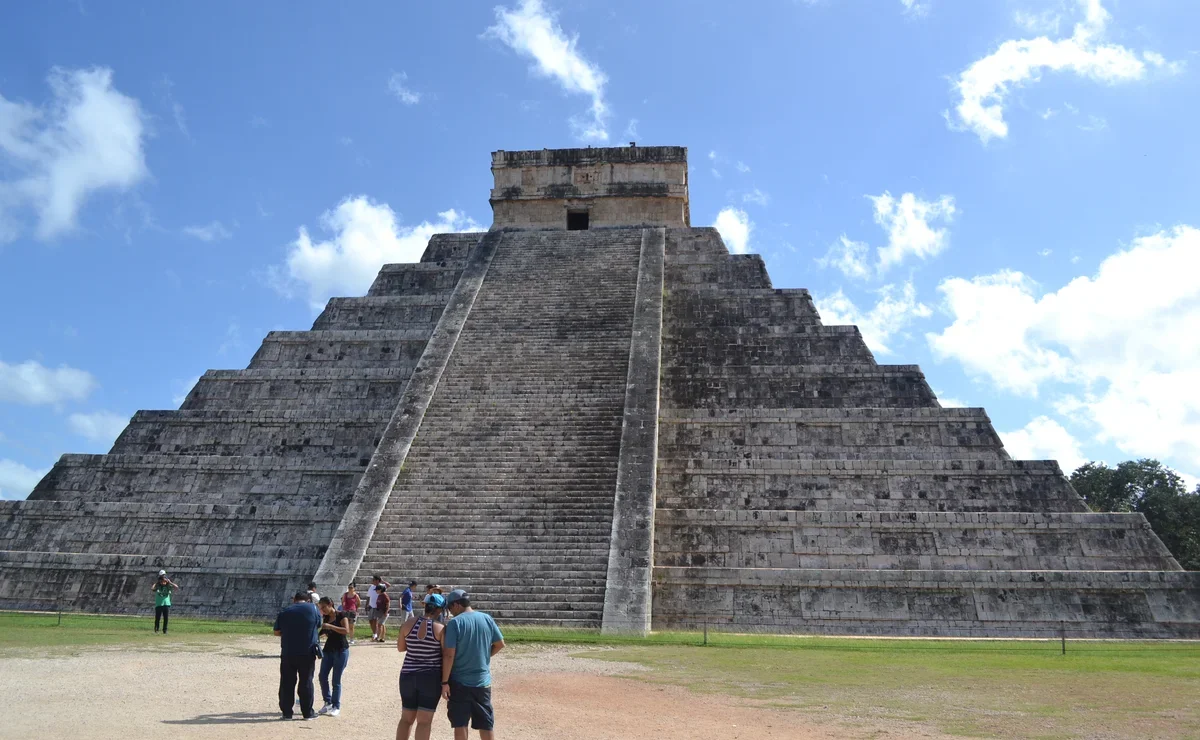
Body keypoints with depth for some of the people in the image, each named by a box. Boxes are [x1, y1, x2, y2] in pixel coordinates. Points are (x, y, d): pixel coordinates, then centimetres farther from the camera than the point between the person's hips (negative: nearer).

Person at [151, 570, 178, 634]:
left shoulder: (168, 586, 6)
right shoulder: (157, 586, 2)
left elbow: (176, 587, -8)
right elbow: (151, 588, -19)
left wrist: (169, 582, -9)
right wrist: (155, 582, -8)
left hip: (167, 604, 1)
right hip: (158, 604, -1)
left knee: (166, 618, 2)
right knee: (157, 618, -1)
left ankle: (165, 630, 12)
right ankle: (156, 629, 16)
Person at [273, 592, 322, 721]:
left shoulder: (284, 612, 3)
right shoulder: (313, 609, 0)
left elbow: (277, 632, 7)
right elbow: (318, 627, 11)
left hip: (288, 653, 1)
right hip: (307, 653, -1)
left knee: (287, 683, 9)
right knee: (306, 682, 7)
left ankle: (287, 712, 11)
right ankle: (308, 712, 12)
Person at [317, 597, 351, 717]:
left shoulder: (341, 615, -9)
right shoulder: (325, 617, 8)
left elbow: (346, 630, -24)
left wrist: (329, 626, -29)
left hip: (341, 650, -6)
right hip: (328, 649, 6)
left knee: (336, 680, -2)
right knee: (323, 676, 1)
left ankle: (336, 707, 7)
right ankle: (328, 703, 16)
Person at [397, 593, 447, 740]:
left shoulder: (408, 623, -1)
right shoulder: (440, 628, -10)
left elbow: (400, 647, 11)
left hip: (408, 675, 4)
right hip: (431, 677, -4)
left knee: (406, 718, 17)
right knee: (424, 721, 2)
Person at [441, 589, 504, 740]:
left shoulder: (455, 623, -14)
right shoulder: (487, 619, 1)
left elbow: (449, 655, -16)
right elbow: (500, 644, 8)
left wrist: (444, 682, -10)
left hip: (459, 682, -4)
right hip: (483, 681, 4)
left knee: (460, 723, 7)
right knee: (486, 723, 12)